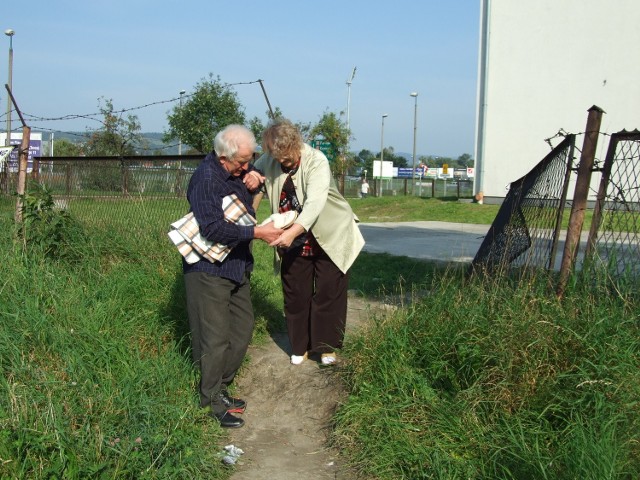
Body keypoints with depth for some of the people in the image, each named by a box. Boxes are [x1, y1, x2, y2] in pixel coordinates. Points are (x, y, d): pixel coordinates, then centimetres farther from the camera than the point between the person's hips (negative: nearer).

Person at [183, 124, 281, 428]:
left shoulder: (237, 171, 5)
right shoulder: (206, 178, -21)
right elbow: (213, 229, -29)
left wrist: (253, 177, 4)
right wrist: (257, 232, -25)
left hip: (236, 265, 9)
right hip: (209, 269, -9)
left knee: (243, 327, 14)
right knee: (216, 338, -3)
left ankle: (220, 388, 28)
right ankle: (212, 402, 11)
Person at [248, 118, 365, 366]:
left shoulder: (316, 161, -24)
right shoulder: (268, 161, -9)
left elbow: (315, 203, -37)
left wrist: (293, 231, -52)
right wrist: (251, 177, -15)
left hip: (329, 238, -4)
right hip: (293, 242, 4)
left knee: (328, 294, 2)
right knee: (295, 295, 10)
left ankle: (326, 345, 18)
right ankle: (300, 346, 25)